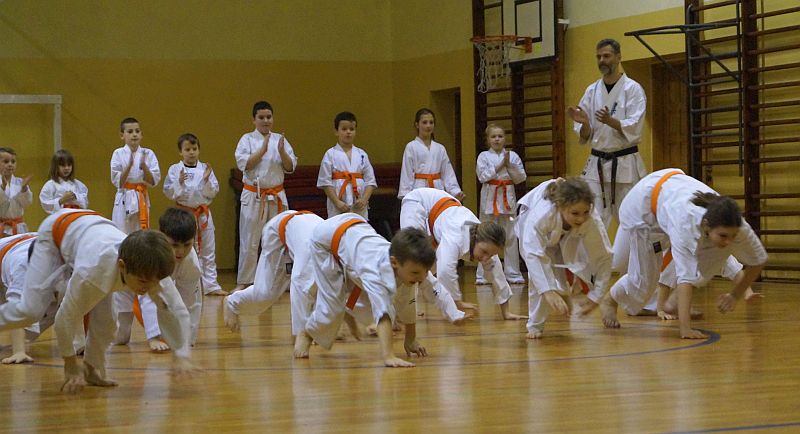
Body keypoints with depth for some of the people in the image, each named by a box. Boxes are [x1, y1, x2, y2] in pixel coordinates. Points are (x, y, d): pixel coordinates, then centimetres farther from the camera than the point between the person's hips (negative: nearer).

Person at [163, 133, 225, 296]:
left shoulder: (205, 168, 2)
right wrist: (179, 183, -22)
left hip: (203, 214, 2)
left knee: (208, 250, 6)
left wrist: (207, 180, -19)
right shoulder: (175, 170, -3)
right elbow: (169, 193, -6)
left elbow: (213, 192, -2)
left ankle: (210, 285, 12)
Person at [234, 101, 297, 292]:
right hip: (253, 196, -3)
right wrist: (263, 150, -18)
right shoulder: (247, 139, -1)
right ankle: (244, 281, 6)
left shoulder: (280, 140, 6)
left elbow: (290, 167, 1)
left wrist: (282, 152, -16)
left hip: (276, 196, 3)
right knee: (249, 241, -1)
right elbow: (243, 164, -12)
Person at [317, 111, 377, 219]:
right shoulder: (330, 154, 1)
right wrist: (337, 202, -11)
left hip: (359, 206, 3)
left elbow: (370, 181, 8)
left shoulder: (361, 154, 9)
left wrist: (364, 200, -7)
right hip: (338, 208, -3)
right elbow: (325, 183, -3)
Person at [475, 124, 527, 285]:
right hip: (490, 198, -2)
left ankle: (512, 273, 11)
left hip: (508, 198, 2)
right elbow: (483, 176, -10)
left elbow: (521, 178, 2)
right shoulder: (484, 156, 3)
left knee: (510, 237, 4)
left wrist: (509, 166, -10)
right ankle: (483, 275, 6)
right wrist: (500, 166, -14)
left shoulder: (512, 156, 7)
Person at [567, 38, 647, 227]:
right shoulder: (592, 91, 8)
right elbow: (585, 136, 7)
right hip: (597, 164, 4)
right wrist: (584, 123, -15)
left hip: (625, 164, -4)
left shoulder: (632, 89, -5)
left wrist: (610, 121, -29)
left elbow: (634, 130, -14)